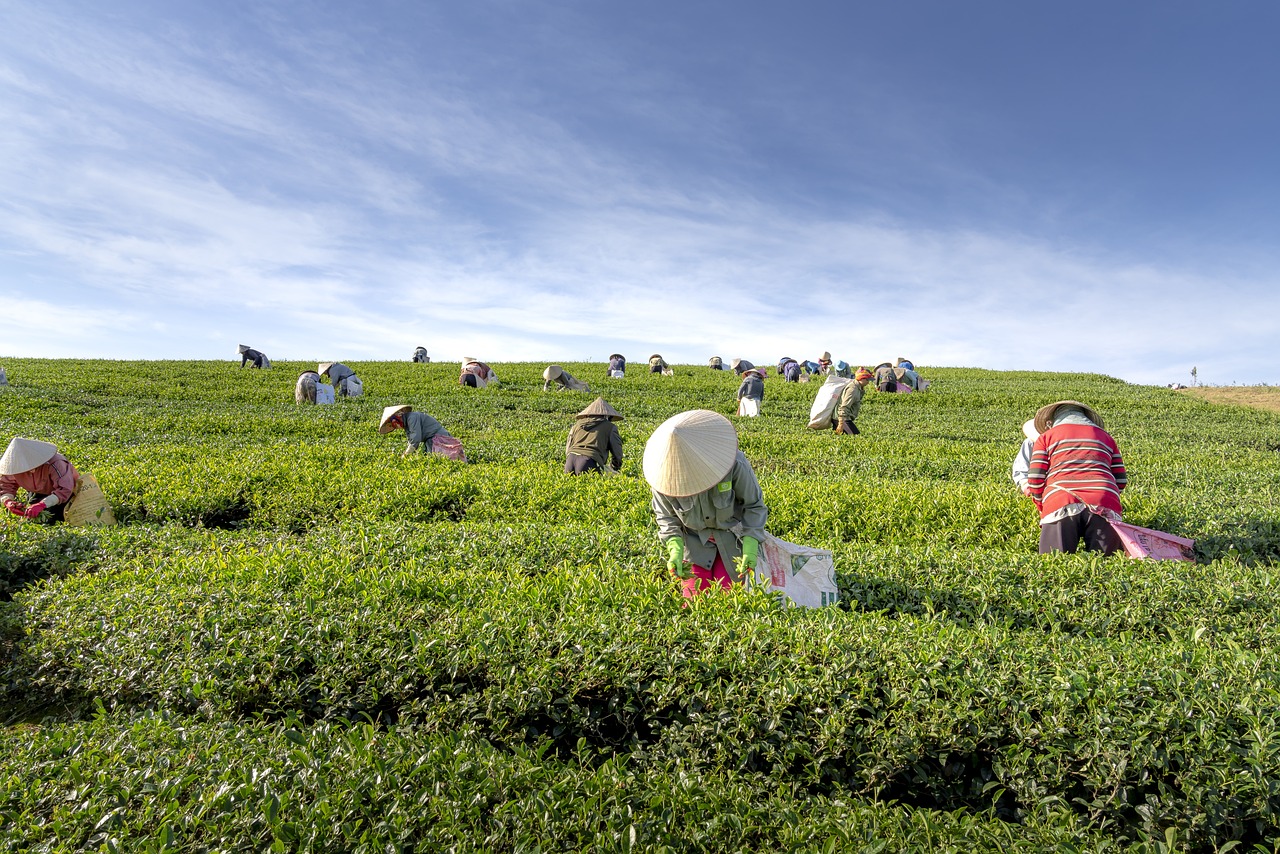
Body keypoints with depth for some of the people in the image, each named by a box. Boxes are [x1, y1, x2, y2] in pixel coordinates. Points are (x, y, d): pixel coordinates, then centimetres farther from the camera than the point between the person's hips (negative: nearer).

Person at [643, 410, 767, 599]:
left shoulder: (735, 463, -29)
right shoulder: (665, 472, -23)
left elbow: (754, 505, -13)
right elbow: (666, 516, -6)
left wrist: (750, 544, -23)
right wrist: (675, 548, -21)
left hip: (733, 538, -1)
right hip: (694, 541, 2)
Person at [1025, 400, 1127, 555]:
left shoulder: (1045, 437, 20)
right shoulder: (1105, 436, 30)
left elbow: (1035, 481, 8)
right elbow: (1121, 481, 23)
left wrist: (1043, 509, 23)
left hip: (1060, 503, -2)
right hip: (1104, 505, 2)